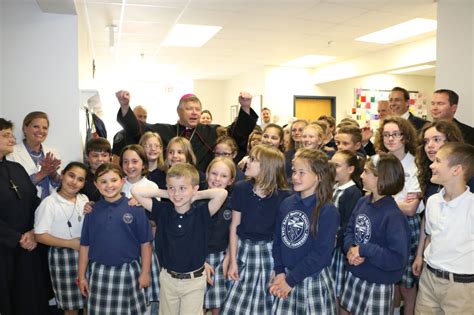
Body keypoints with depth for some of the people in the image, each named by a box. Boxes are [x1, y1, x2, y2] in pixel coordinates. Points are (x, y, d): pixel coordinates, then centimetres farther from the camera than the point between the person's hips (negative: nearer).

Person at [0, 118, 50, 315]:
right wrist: (17, 239, -11)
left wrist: (33, 232, -5)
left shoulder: (17, 168, 10)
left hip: (27, 245, 5)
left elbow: (34, 200, 9)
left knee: (30, 295, 11)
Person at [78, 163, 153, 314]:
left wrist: (145, 272, -3)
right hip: (99, 273, 2)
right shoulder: (92, 211, 1)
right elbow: (85, 245, 6)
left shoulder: (135, 208, -8)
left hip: (128, 272, -2)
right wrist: (81, 276, 7)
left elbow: (145, 243, -4)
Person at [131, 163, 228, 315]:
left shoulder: (201, 213, -14)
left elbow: (222, 193, -30)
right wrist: (166, 194, -12)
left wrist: (197, 196, -17)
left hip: (194, 281, -2)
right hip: (168, 278, 3)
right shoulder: (163, 211, -8)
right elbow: (136, 191, -13)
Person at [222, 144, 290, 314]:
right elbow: (234, 227, 0)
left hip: (269, 252, -2)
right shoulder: (241, 189, -6)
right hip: (243, 251, 2)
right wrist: (233, 261, -1)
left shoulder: (283, 196, -12)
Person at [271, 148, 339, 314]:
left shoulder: (328, 211, -14)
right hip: (286, 277, 5)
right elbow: (277, 239, 7)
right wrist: (280, 271, -4)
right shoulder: (286, 204, 2)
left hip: (315, 280, -4)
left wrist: (291, 279, -15)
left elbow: (321, 254, -17)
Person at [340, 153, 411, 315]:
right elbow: (350, 230, 4)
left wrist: (363, 250, -25)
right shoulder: (362, 202, -2)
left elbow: (398, 259, -25)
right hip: (353, 276, 7)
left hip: (378, 284, -7)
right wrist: (350, 248, -16)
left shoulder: (393, 215, -24)